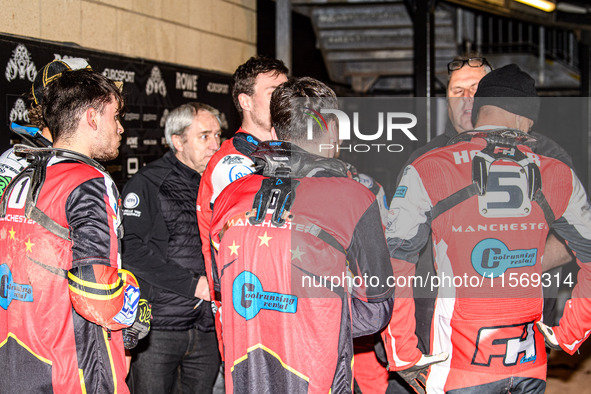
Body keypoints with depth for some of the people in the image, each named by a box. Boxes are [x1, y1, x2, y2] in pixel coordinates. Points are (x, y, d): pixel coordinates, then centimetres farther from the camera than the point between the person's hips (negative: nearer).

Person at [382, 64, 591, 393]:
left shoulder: (429, 171, -8)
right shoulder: (558, 175, 2)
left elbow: (393, 266, -12)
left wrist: (404, 358, -5)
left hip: (461, 367, -3)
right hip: (532, 366, 3)